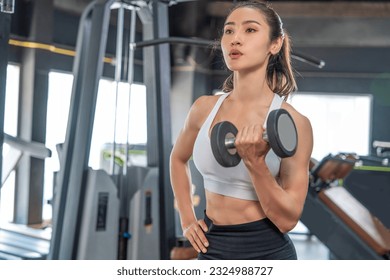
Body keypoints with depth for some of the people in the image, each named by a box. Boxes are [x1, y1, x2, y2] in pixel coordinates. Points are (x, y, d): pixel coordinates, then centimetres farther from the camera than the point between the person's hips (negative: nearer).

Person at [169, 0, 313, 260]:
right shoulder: (204, 108, -2)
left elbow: (288, 219, -14)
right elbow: (178, 159, 17)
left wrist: (255, 162, -26)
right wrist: (187, 219, 9)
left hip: (266, 253, -3)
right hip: (211, 250, 4)